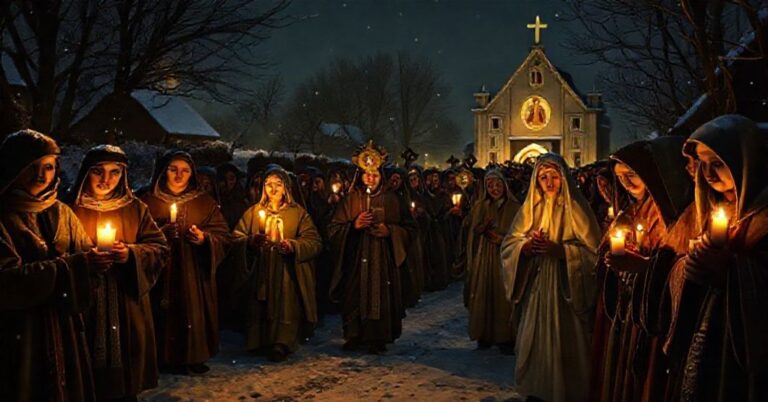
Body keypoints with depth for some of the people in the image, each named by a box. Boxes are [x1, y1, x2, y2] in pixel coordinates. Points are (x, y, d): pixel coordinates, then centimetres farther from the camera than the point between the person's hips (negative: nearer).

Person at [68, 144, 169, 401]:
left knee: (126, 379, 9)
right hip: (86, 309, -2)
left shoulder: (135, 208, 6)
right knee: (90, 380, 3)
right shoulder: (72, 209, -1)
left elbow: (160, 248, 3)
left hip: (128, 309, 2)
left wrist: (132, 254, -15)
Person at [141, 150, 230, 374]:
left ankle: (194, 357, 13)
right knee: (167, 312, -4)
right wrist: (160, 233, -16)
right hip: (162, 272, -1)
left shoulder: (205, 203, 10)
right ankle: (168, 358, 10)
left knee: (194, 312, 0)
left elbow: (223, 235, 4)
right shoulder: (149, 202, 5)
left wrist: (204, 238, -14)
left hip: (195, 274, 1)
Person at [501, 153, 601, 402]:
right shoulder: (530, 208, 8)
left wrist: (558, 249, -22)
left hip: (565, 288, -4)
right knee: (535, 342, 7)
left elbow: (592, 250, -11)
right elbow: (508, 244, 5)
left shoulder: (576, 208, -4)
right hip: (535, 287, 4)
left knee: (564, 344, 0)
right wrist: (527, 246, -16)